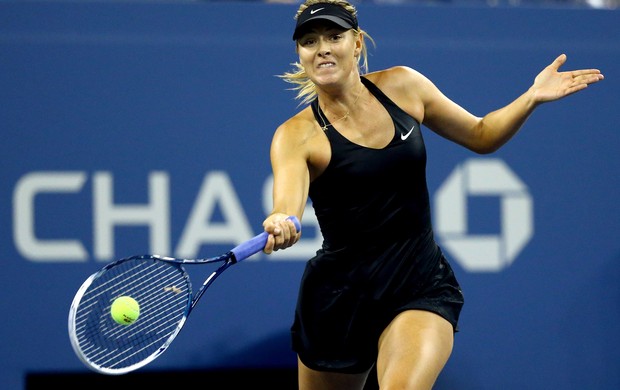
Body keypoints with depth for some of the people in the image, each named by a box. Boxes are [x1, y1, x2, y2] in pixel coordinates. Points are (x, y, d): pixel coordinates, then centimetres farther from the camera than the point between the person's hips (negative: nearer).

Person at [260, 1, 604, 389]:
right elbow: (286, 207, -29)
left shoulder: (401, 86, -1)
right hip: (338, 294, 0)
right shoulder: (297, 135, -11)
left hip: (421, 285, 0)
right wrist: (279, 225, -53)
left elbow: (480, 135, 13)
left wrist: (532, 97, -3)